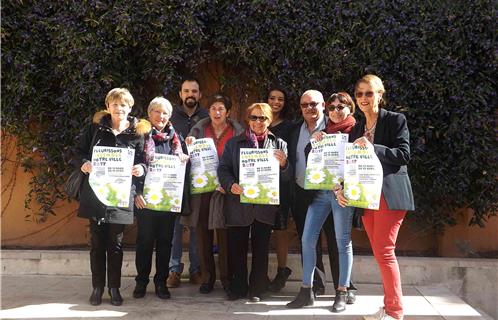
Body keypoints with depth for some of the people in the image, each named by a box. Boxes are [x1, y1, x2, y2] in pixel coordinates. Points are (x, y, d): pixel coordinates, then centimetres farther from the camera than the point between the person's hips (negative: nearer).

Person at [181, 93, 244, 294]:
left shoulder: (237, 132, 2)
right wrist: (189, 145, -14)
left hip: (225, 189, -2)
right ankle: (207, 278, 17)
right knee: (203, 234, 5)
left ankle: (227, 278, 13)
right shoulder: (199, 130, 7)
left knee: (225, 235, 0)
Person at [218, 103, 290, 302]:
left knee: (261, 249, 6)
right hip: (238, 204, 1)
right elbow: (223, 168, 3)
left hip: (265, 205, 0)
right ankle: (238, 287, 19)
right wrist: (231, 185, -16)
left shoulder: (279, 144, 8)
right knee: (236, 248, 5)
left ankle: (256, 289, 17)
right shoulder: (233, 143, 10)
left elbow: (287, 177, 5)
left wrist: (283, 164, -16)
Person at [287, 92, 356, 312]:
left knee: (343, 242, 1)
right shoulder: (325, 131, 16)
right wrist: (313, 141, -7)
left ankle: (342, 293, 10)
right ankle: (306, 291, 10)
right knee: (307, 239, 1)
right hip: (320, 191, 5)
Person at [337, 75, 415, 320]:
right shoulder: (356, 129, 15)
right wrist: (342, 189, -2)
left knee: (383, 251, -9)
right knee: (379, 252, 9)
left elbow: (404, 155, -12)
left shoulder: (395, 120, -2)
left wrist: (373, 148, -24)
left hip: (389, 193, -6)